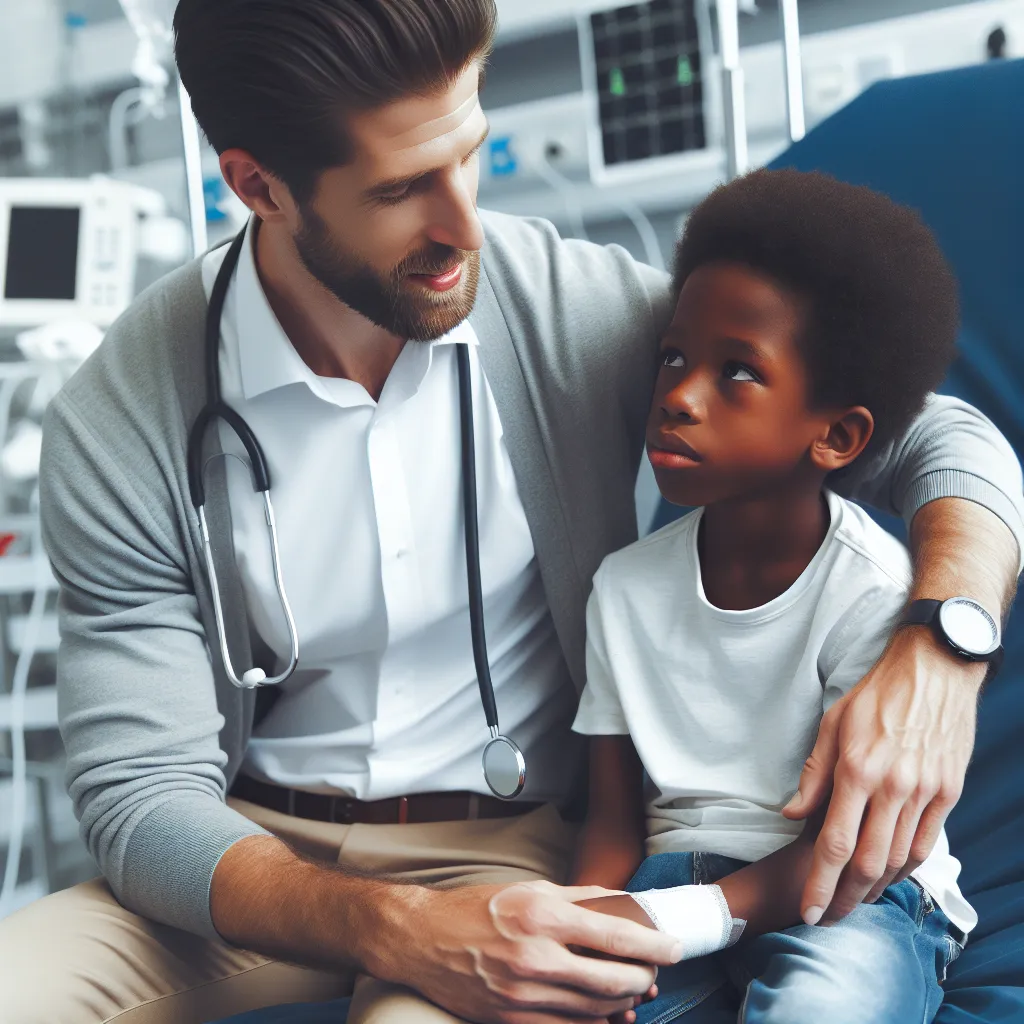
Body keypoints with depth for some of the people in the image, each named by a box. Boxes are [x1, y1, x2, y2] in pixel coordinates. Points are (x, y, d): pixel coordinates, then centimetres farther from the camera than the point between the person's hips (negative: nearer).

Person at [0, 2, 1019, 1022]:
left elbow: (942, 433, -4)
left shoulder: (580, 309, -10)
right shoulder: (118, 427, -11)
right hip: (258, 854, 2)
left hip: (510, 847, -1)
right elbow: (140, 794, -12)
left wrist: (937, 656, -26)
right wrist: (395, 930, -30)